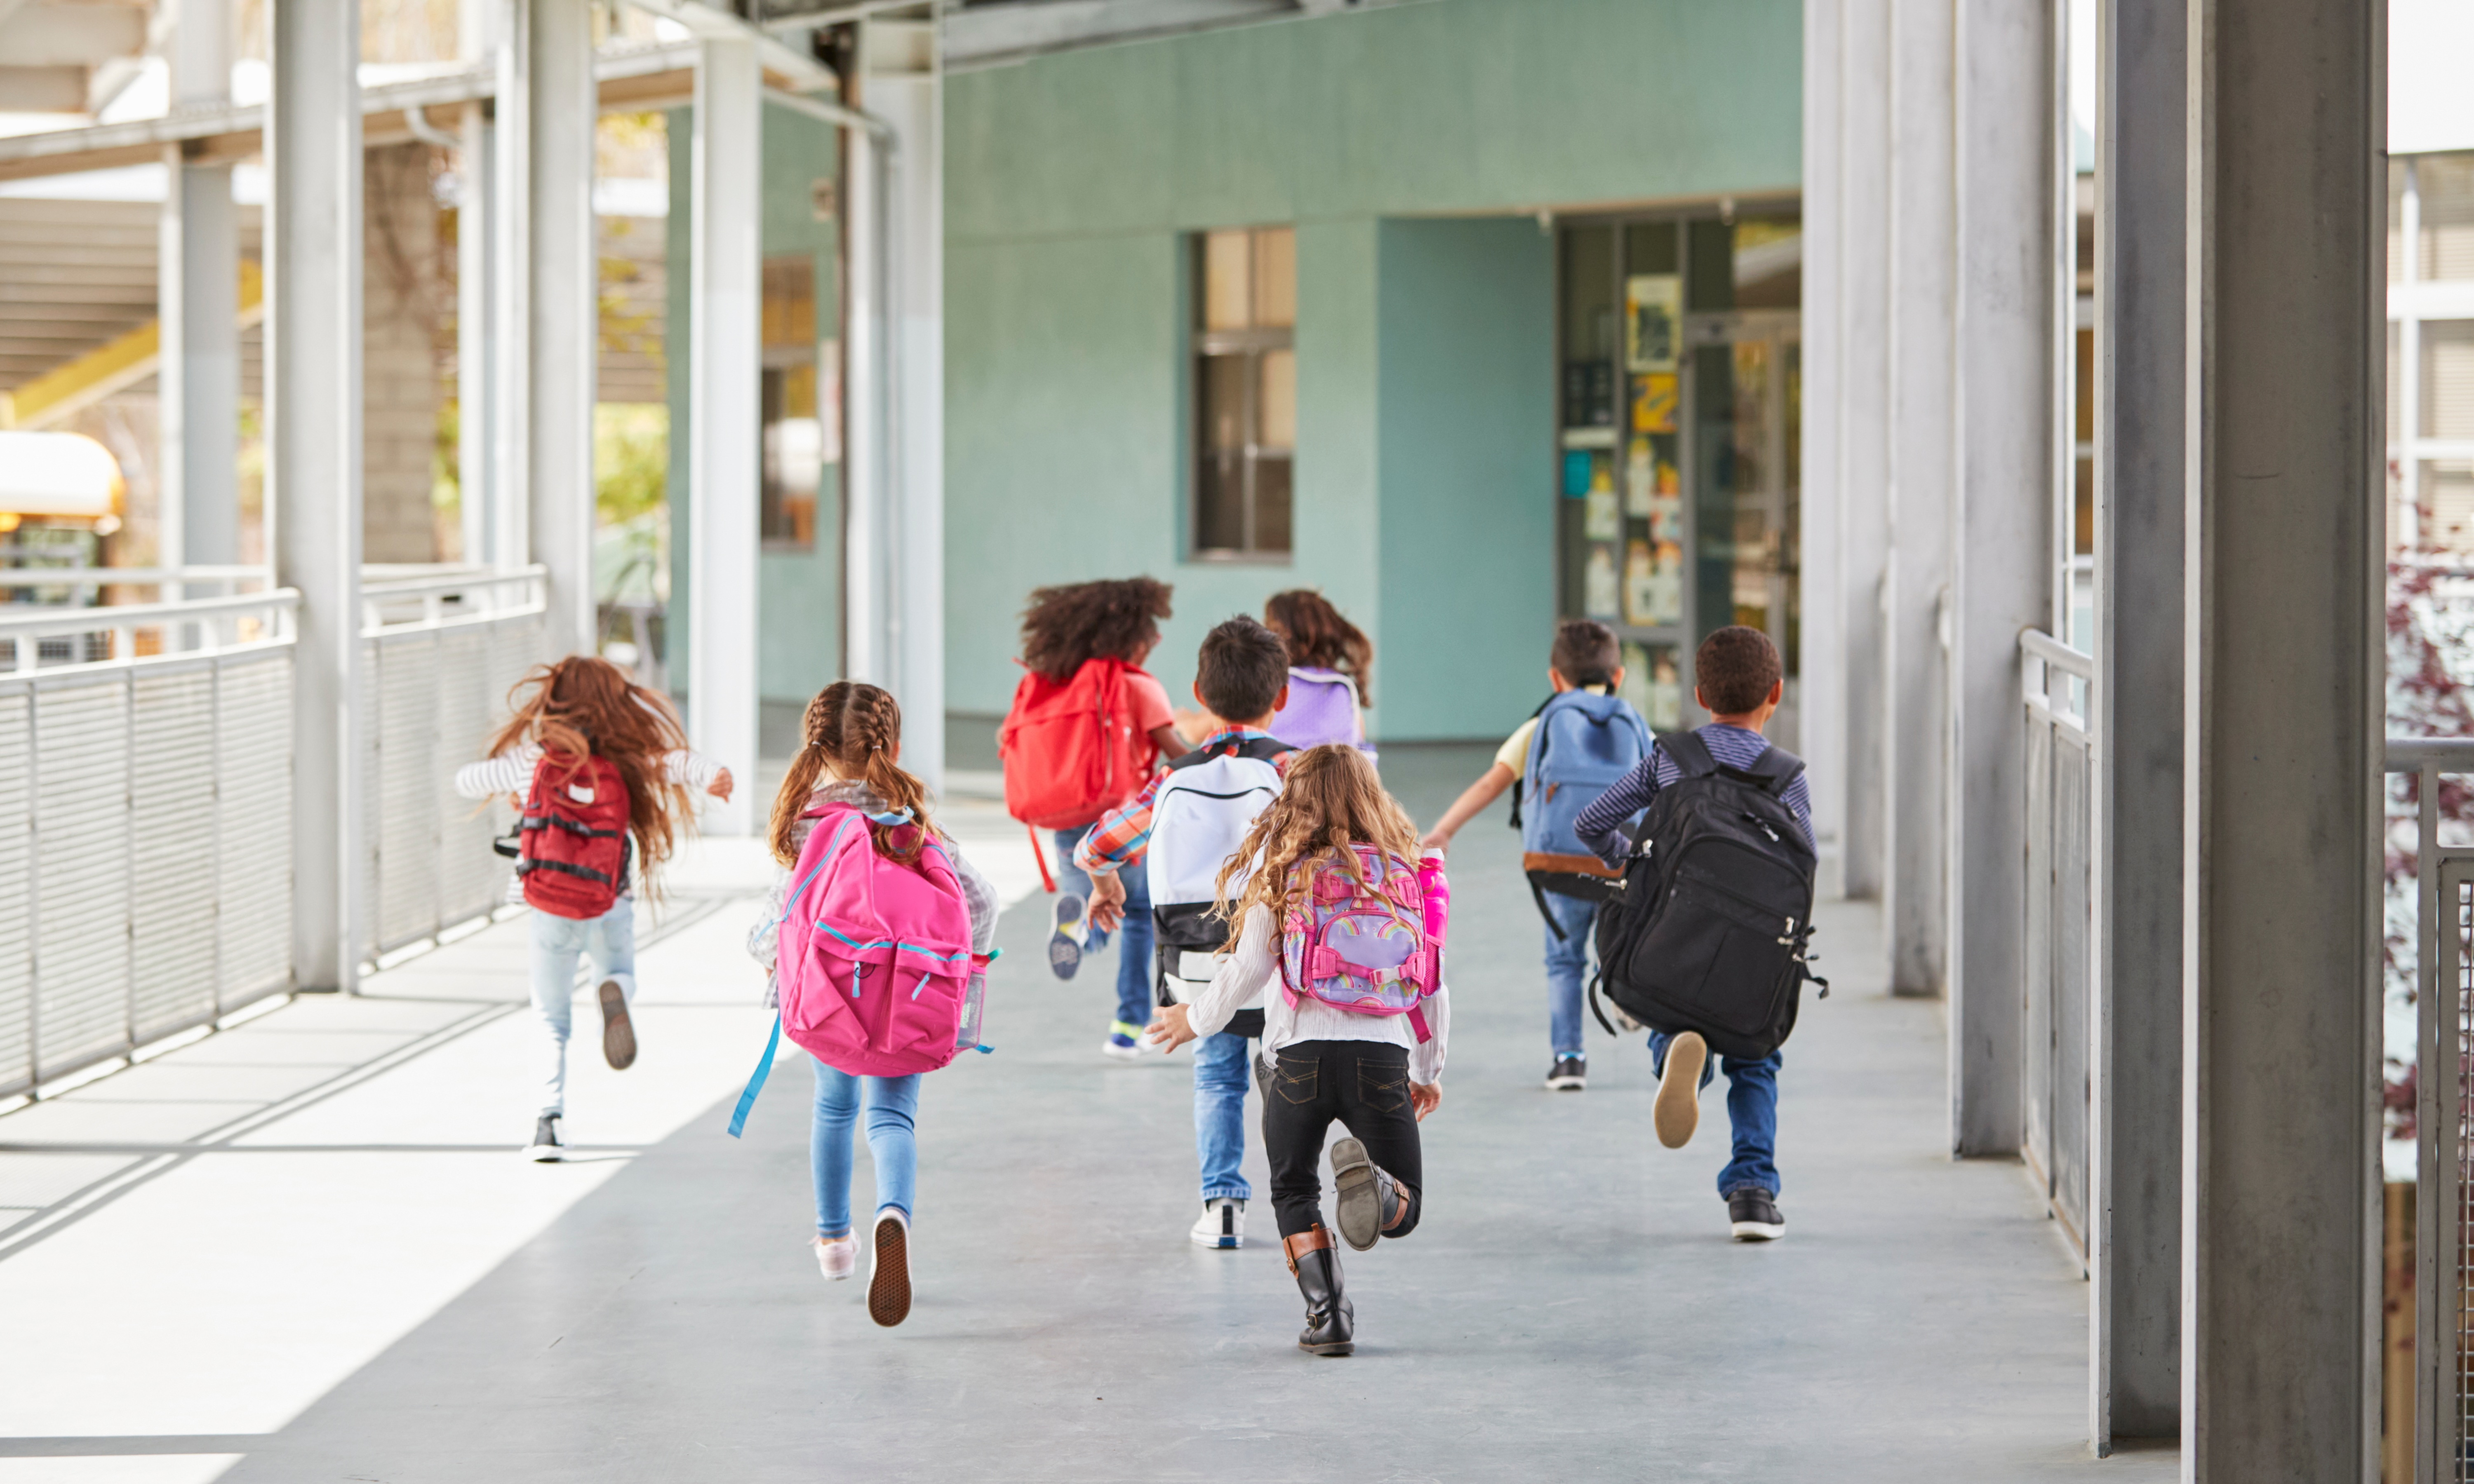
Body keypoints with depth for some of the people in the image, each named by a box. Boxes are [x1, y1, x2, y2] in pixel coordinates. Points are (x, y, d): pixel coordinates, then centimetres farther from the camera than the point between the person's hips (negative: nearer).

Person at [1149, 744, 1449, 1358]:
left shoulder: (1283, 874, 3)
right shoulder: (1404, 872, 10)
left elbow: (1248, 969, 3)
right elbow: (1431, 984, 14)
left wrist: (1196, 1019, 22)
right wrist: (1430, 1070, 26)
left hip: (1301, 1052, -1)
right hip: (1383, 1054, 1)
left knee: (1294, 1192, 20)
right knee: (1405, 1210, 12)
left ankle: (1327, 1312, 2)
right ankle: (1373, 1186, -25)